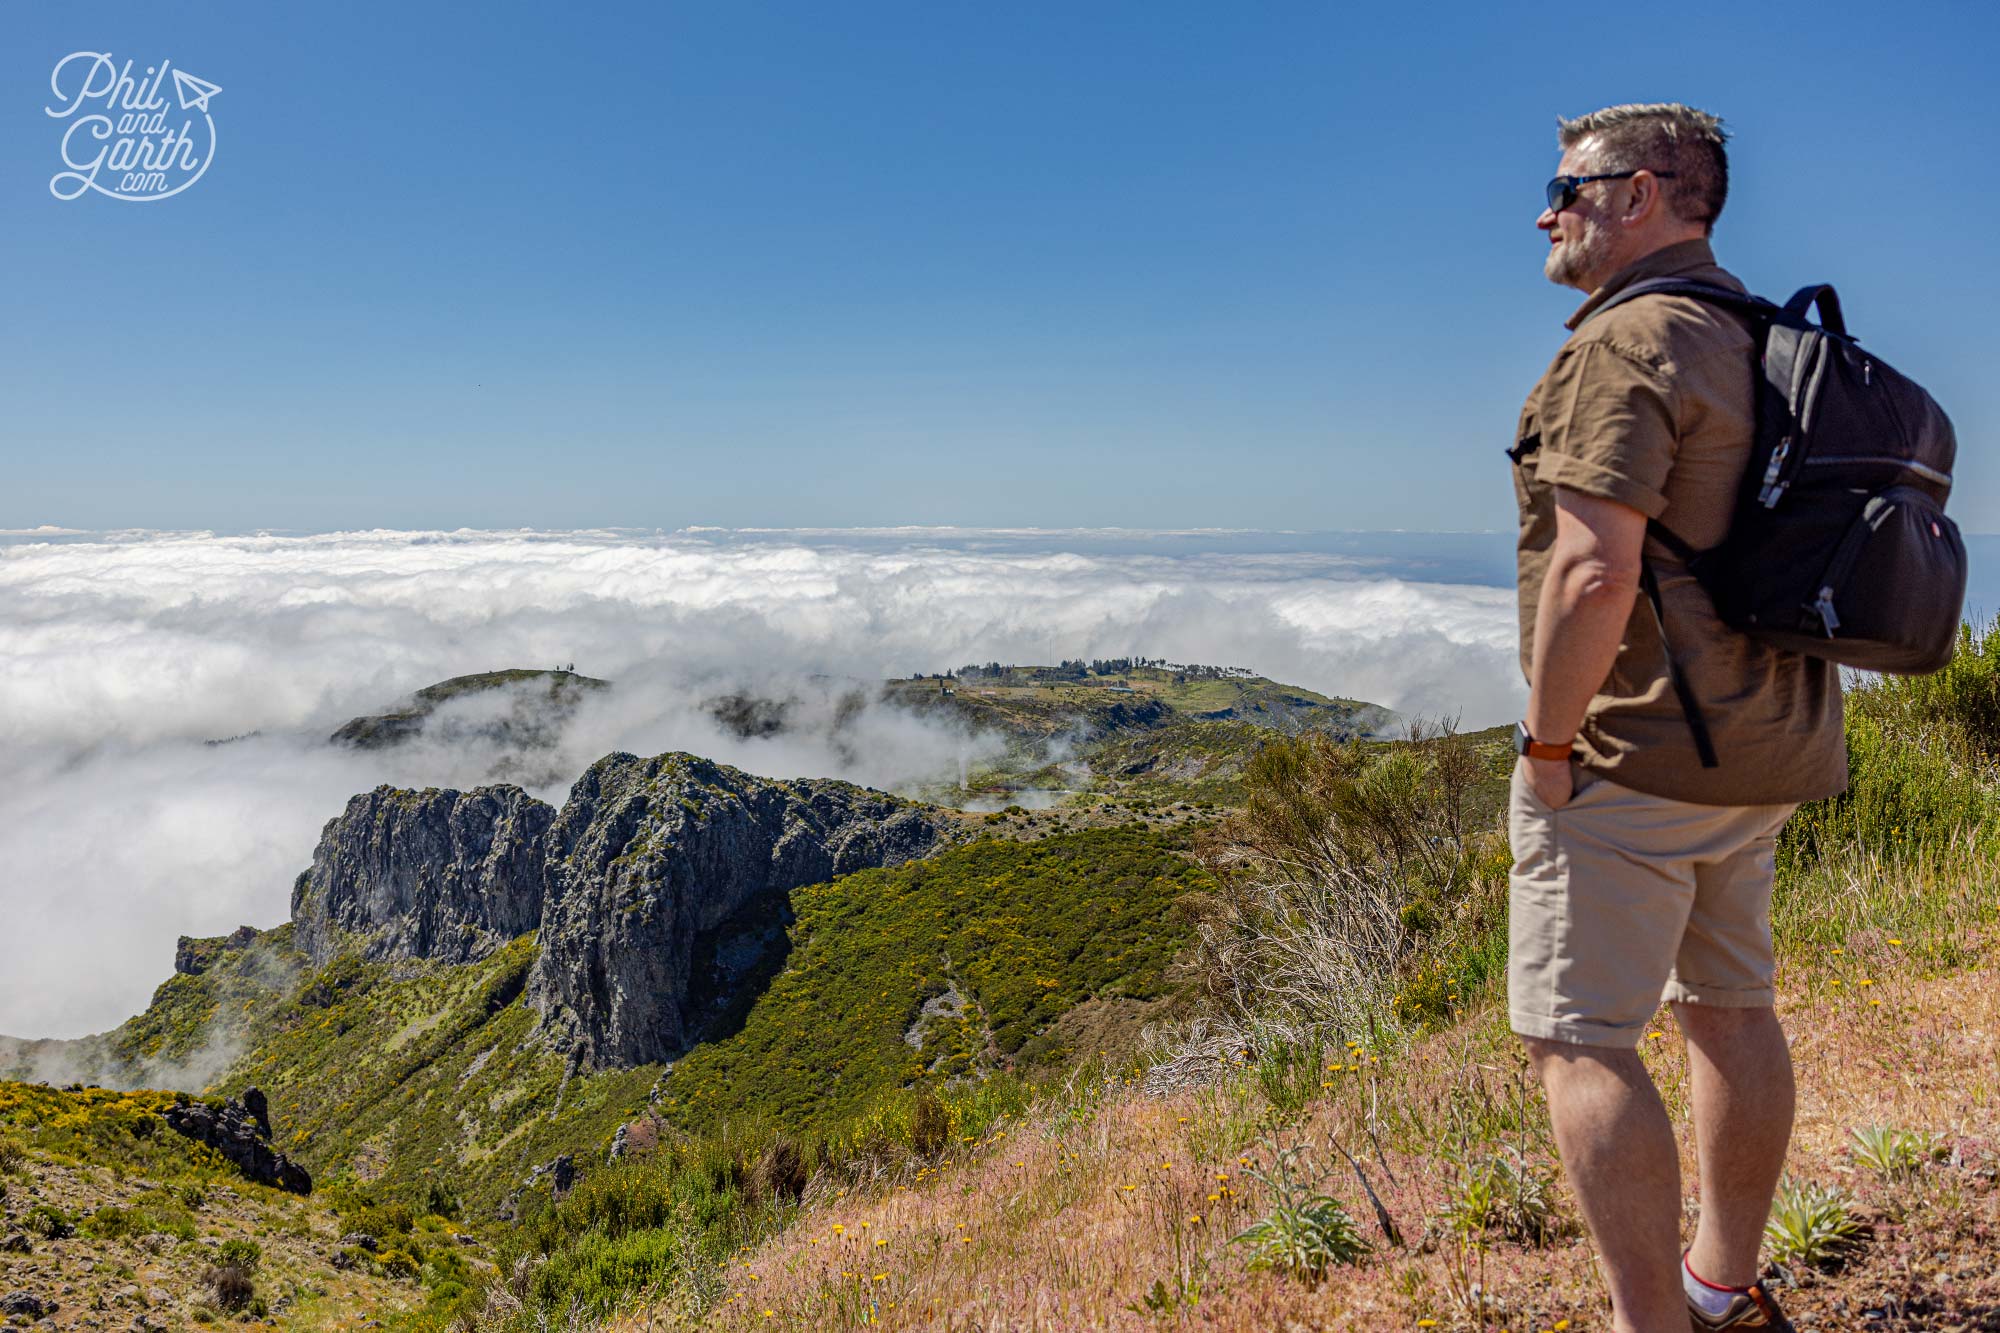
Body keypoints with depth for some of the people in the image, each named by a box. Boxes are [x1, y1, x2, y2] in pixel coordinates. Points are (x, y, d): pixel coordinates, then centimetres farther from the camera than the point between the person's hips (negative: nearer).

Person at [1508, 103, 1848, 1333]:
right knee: (1729, 1003, 18)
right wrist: (1766, 731, 22)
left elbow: (1594, 571, -27)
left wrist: (1548, 743, -17)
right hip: (1761, 748, 10)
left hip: (1634, 755, -10)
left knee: (1578, 1038, -3)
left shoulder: (1627, 344, -15)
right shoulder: (1755, 343, 16)